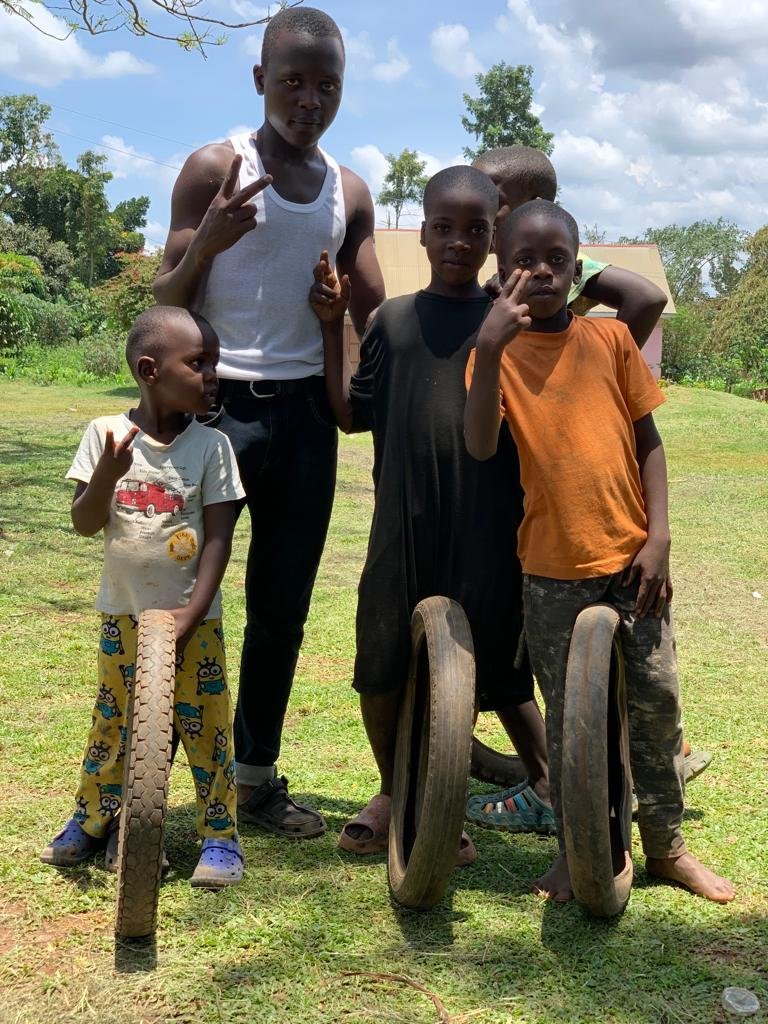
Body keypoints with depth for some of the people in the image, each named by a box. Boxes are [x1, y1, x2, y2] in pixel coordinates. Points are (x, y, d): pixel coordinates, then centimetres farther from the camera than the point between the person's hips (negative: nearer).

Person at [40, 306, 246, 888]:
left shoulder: (211, 446, -8)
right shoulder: (107, 434, -5)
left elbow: (219, 536, -8)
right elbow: (85, 525, -5)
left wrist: (192, 612, -16)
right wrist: (107, 473, -24)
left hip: (191, 616, -1)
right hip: (123, 611, 2)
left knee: (206, 726, 2)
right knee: (112, 723, 14)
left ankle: (221, 836, 16)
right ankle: (91, 820, 33)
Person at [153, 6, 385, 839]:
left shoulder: (350, 193, 10)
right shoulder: (215, 169, -2)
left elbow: (374, 316, 12)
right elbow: (167, 302, -2)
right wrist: (206, 244, -22)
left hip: (306, 416, 4)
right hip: (219, 406, -4)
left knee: (282, 609, 9)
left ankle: (255, 776, 22)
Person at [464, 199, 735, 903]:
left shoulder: (611, 338, 4)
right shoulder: (498, 352, -2)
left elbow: (648, 441, 7)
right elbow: (480, 446, -18)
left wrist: (658, 537, -2)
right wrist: (490, 348, -29)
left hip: (632, 557, 2)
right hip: (555, 569, -2)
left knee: (656, 701, 9)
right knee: (569, 716, 8)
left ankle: (666, 844, 28)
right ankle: (576, 851, 26)